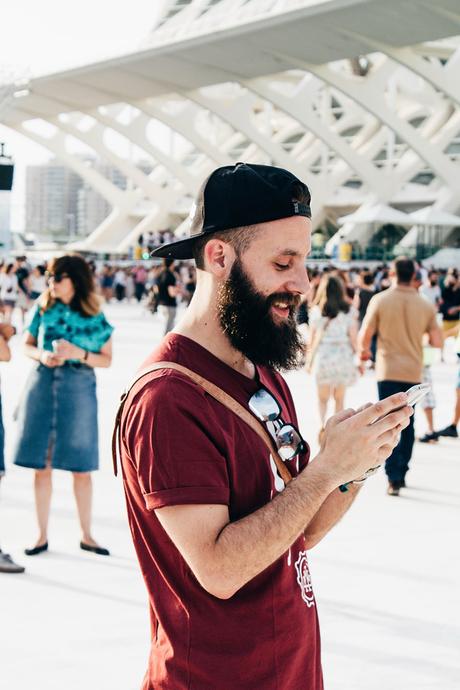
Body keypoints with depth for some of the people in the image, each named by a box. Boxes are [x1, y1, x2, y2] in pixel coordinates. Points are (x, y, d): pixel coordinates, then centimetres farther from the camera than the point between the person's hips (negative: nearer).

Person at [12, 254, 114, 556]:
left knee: (81, 468, 4)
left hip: (79, 388, -1)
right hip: (42, 386, 2)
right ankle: (43, 535, 15)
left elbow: (107, 359, 0)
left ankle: (86, 536, 17)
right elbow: (27, 345, 10)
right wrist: (42, 355, -11)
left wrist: (78, 353, -16)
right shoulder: (42, 308, 2)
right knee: (42, 466, 4)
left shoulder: (95, 317, -3)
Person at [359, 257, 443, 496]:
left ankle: (393, 477, -12)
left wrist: (364, 351, 15)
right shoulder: (425, 306, -1)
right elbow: (437, 341, 2)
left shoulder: (380, 300, -8)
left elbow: (364, 336, -7)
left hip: (388, 370, -2)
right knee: (407, 423, 17)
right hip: (413, 371, 3)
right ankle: (401, 473, 22)